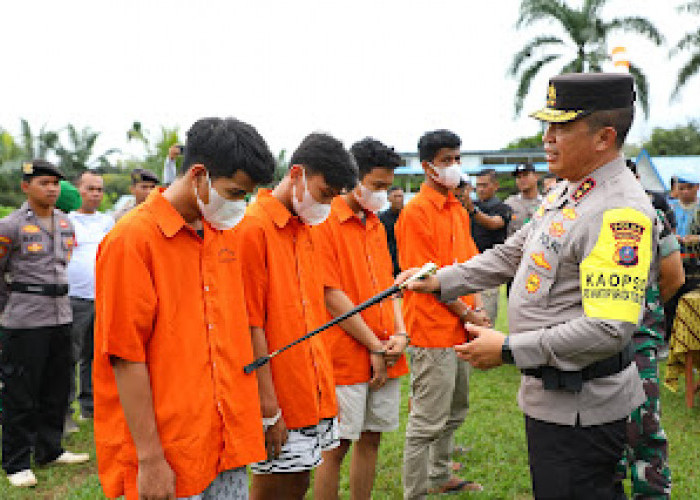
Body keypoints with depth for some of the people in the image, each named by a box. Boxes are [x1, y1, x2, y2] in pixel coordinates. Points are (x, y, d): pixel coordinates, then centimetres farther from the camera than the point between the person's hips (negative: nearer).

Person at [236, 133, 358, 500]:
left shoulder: (303, 228, 13)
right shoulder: (253, 228, -15)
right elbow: (251, 327, -18)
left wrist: (322, 385, 14)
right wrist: (269, 409, -18)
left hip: (312, 390, 8)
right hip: (279, 399, -8)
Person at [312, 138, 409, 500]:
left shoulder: (376, 225, 13)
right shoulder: (325, 222, -11)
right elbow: (332, 296, -15)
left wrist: (399, 333, 0)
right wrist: (375, 347, -12)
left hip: (386, 359, 7)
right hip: (346, 357, -7)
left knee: (371, 438, 14)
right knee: (337, 446, 1)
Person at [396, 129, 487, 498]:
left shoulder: (458, 210, 13)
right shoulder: (416, 211, -13)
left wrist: (476, 307, 2)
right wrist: (465, 313, -12)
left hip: (461, 329, 9)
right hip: (433, 329, -9)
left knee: (455, 412, 21)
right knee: (428, 420, -2)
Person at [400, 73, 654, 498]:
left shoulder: (621, 212, -23)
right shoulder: (568, 192, 9)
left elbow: (610, 331, -30)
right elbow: (513, 254, 18)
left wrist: (509, 350, -23)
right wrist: (440, 281, 7)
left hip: (579, 405, -9)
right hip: (554, 394, 9)